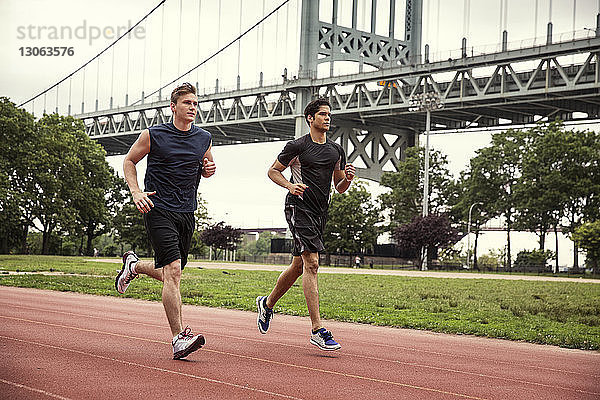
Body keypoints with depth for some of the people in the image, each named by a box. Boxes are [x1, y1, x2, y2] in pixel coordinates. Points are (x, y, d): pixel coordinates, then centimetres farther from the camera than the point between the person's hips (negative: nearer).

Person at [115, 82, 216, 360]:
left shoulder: (204, 139, 8)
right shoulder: (153, 135, -3)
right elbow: (129, 161, 8)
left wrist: (209, 169, 0)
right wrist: (136, 191, -8)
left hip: (186, 213, 6)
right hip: (158, 210, -5)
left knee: (169, 274, 13)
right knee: (173, 270, -19)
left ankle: (133, 265, 45)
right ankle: (178, 339, -19)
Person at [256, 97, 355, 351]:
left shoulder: (337, 150, 14)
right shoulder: (297, 146, -2)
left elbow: (339, 188, 19)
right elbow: (273, 171, 6)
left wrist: (347, 178, -3)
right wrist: (290, 185, -12)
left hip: (320, 212, 7)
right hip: (299, 207, -7)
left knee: (298, 266, 15)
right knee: (311, 263, -17)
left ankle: (267, 304, 39)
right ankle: (317, 330, -19)